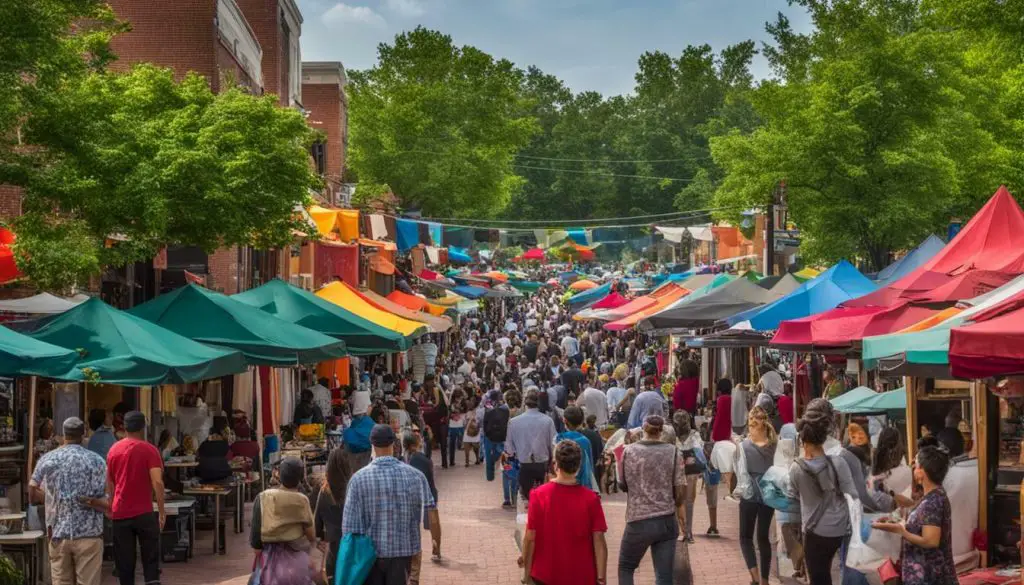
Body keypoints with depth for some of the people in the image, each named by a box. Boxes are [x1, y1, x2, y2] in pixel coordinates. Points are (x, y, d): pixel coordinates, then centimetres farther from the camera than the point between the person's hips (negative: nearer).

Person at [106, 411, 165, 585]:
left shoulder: (114, 450, 8)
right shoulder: (149, 450, -6)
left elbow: (109, 484, 16)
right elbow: (157, 482, -16)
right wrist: (161, 510, -12)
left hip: (120, 513, 3)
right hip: (144, 512, -3)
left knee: (124, 561, 7)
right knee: (150, 559, 3)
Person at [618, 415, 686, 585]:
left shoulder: (629, 451, -2)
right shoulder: (672, 452, -2)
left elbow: (622, 485, 8)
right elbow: (681, 490, -3)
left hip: (639, 521, -1)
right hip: (667, 521, 1)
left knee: (626, 567, 19)